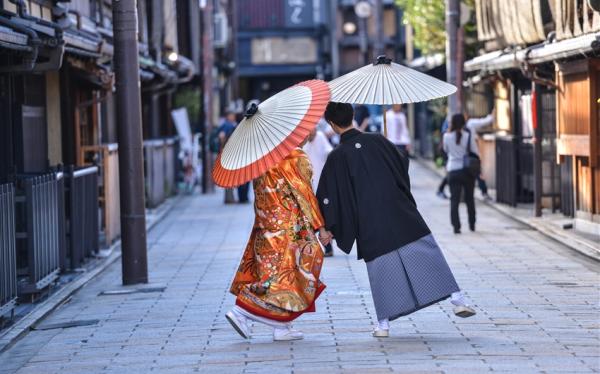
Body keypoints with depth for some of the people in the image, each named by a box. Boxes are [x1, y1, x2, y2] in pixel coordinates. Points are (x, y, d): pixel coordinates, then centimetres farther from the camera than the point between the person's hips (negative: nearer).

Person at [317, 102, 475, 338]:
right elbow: (403, 164, 15)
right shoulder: (377, 141, 0)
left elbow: (327, 197, -3)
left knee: (381, 270, 8)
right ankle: (457, 300, 1)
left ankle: (384, 324, 10)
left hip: (371, 226, -1)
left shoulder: (337, 157, -6)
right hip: (402, 215, 1)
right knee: (428, 256, 5)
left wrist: (328, 228, 7)